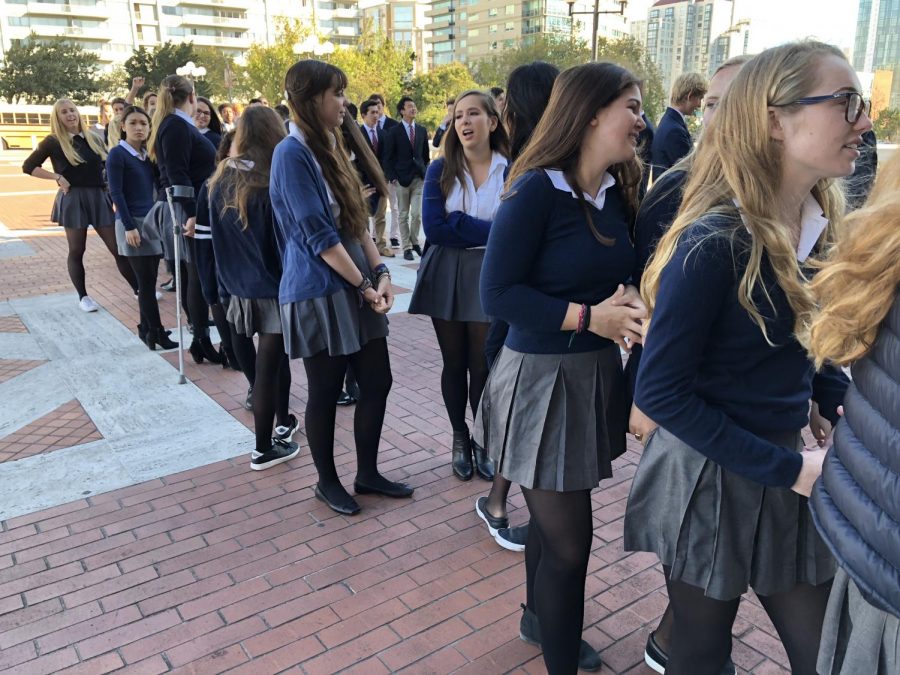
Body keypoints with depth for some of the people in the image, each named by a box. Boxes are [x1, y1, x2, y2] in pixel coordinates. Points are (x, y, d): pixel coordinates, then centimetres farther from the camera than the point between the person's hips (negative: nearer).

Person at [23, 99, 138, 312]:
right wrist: (57, 177, -10)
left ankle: (138, 289, 7)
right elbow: (28, 167, 0)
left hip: (99, 197, 3)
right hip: (73, 199, -3)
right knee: (76, 251, 4)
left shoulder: (94, 138, 10)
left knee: (118, 247, 1)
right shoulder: (53, 141, -2)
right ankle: (83, 296, 16)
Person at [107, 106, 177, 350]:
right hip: (132, 223, -6)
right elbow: (116, 193, -11)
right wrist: (129, 226, -17)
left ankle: (147, 330, 18)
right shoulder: (117, 154, -7)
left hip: (152, 221, 6)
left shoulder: (148, 154, 12)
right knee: (146, 282, -5)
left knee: (149, 280, 9)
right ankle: (157, 332, 0)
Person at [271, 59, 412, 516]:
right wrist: (365, 285, -13)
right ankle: (327, 481, 26)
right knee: (325, 391, 6)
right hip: (319, 293, -8)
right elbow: (319, 236, -18)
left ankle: (367, 473, 28)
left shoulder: (332, 148, 13)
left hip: (356, 289, 8)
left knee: (377, 382, 10)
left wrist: (381, 273, 0)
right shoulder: (292, 154, -13)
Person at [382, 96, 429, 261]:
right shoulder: (393, 131, 0)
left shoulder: (422, 130, 11)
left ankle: (414, 242, 16)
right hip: (402, 178, -2)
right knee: (404, 215, 4)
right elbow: (388, 157, -2)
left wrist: (426, 173, 7)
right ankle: (407, 247, 12)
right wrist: (392, 177, -8)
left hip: (419, 178, 2)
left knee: (417, 214, -6)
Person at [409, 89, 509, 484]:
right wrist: (488, 232, -16)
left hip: (490, 279, -1)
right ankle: (460, 439, 31)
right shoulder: (440, 171, 1)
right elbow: (434, 228, -11)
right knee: (454, 364, 12)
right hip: (447, 279, 2)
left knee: (483, 366, 5)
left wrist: (458, 223, -16)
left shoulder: (511, 172, -4)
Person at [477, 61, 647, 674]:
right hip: (542, 378, -7)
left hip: (598, 373, 7)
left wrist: (628, 301, -8)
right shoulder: (536, 191, -16)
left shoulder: (620, 191, 5)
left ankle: (541, 620, 47)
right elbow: (497, 295, -18)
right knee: (568, 541, 3)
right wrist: (588, 317, -22)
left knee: (555, 518, 23)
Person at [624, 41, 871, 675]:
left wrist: (842, 404, -3)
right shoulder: (714, 243, -23)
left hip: (787, 469, 7)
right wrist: (787, 469, -19)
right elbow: (661, 392, -22)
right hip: (709, 484, -7)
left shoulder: (819, 226, 1)